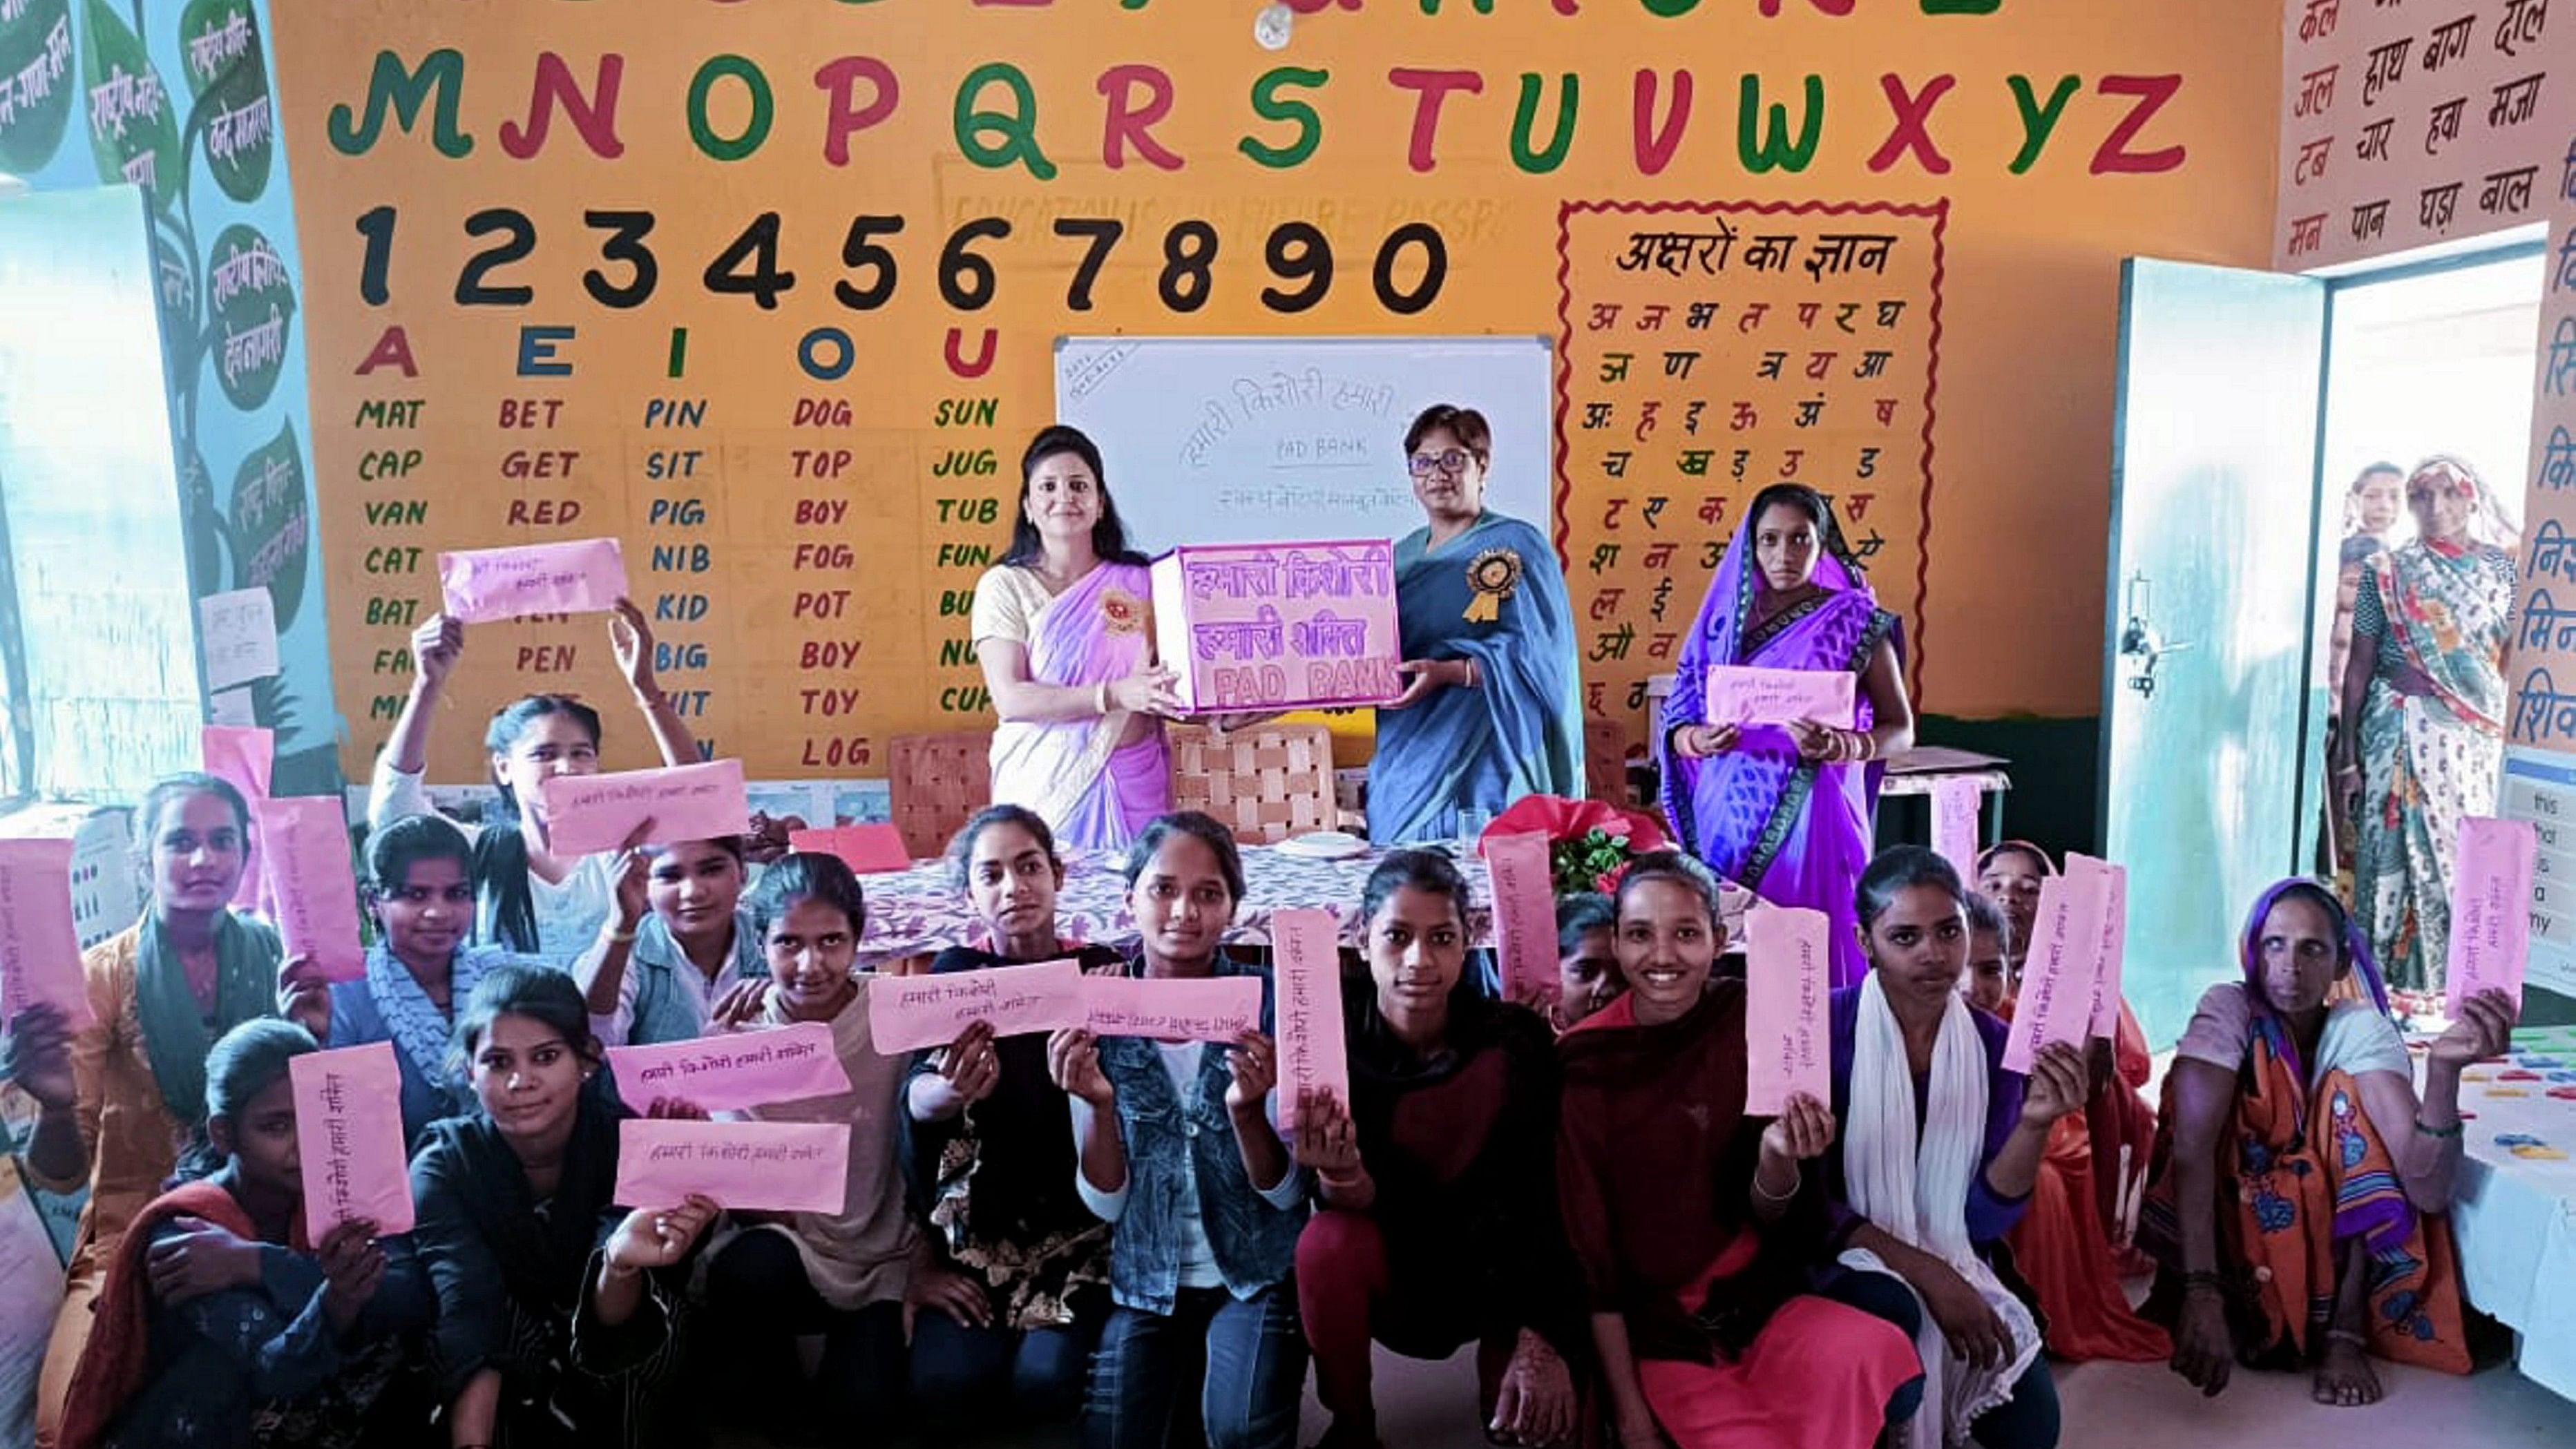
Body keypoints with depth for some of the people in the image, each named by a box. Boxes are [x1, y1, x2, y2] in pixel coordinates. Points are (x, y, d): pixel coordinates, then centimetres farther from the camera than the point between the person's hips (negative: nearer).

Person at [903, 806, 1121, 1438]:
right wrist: (950, 1091, -42)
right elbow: (917, 1099, -18)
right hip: (975, 1222, 1)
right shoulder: (955, 971, -2)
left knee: (1047, 1382, -21)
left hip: (1081, 1219, -1)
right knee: (943, 1386, -17)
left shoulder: (1103, 970, -3)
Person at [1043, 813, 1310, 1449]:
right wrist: (1099, 1105, -25)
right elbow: (1105, 1204, -7)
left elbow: (1287, 1193, -11)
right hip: (1145, 1281, 2)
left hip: (1257, 1274, -2)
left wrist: (1246, 1112, -31)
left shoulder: (1268, 1003, -11)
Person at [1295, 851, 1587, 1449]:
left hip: (1500, 1270, 0)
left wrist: (1543, 1337, -26)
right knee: (1328, 1239, -32)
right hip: (1392, 1267, 0)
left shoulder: (1516, 1039, -18)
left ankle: (1501, 1379, 17)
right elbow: (1361, 1204, -23)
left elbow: (1544, 1198, -16)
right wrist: (1342, 1180, -46)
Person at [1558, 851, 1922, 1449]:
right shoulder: (1583, 1061, -13)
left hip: (1756, 1295, 3)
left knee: (1882, 1360, -25)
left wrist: (1777, 1158, -25)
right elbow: (1589, 1252, -9)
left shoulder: (1753, 1024, -7)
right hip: (1651, 1323, -2)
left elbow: (1764, 1217, -3)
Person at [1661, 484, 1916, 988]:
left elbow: (1901, 731, 4)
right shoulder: (1725, 616, 9)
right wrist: (1700, 739, -13)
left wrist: (1842, 747, -16)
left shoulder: (1856, 622, 3)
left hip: (1810, 815, -2)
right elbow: (1676, 724, 10)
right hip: (1730, 817, 2)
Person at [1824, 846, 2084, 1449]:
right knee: (1892, 1310, -34)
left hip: (1955, 1264, 4)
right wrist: (1925, 1271, -21)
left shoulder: (1993, 1043, -2)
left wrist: (2035, 1125, -21)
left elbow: (1983, 1219, -5)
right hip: (1841, 1257, -4)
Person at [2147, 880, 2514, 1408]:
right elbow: (2191, 1147, -31)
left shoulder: (2361, 1028, -14)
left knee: (2354, 1098, -22)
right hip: (2223, 1222, -2)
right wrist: (2202, 1293, -42)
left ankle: (2345, 1327, -17)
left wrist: (2443, 1067, -44)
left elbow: (2427, 1188, -28)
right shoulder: (2229, 1009, -18)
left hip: (2330, 1237, 2)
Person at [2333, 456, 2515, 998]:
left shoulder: (2502, 570, 6)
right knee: (2392, 852, -1)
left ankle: (2451, 988, 14)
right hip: (2400, 731, -1)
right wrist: (2348, 756, 0)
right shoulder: (2386, 573, 2)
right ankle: (2378, 988, 8)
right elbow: (2359, 668, 2)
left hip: (2476, 738, 1)